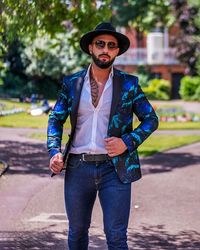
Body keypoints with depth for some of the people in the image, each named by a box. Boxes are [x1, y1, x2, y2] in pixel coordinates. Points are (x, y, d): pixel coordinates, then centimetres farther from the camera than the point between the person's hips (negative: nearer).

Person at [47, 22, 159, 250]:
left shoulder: (128, 84, 3)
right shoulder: (72, 83, 7)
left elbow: (151, 119, 7)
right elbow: (56, 119, 12)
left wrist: (128, 142, -9)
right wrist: (54, 151, -4)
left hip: (115, 169, -2)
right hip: (78, 169, 2)